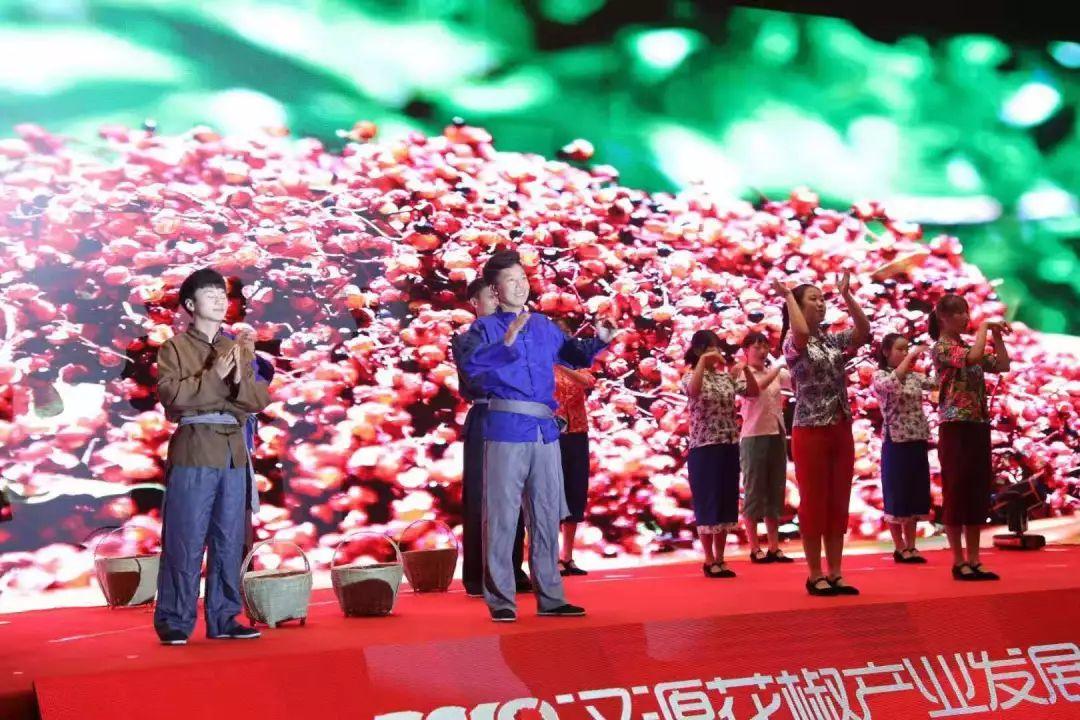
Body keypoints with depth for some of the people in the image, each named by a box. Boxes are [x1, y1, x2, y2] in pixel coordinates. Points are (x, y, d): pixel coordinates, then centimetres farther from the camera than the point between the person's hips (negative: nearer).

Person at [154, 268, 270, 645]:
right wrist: (212, 375, -17)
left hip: (233, 452, 5)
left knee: (230, 541, 6)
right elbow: (170, 394, -12)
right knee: (186, 540, -6)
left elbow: (260, 400, 9)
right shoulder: (175, 348, 2)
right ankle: (174, 621, 0)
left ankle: (223, 618, 13)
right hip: (193, 450, -5)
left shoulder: (238, 348, 16)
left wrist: (239, 381, -10)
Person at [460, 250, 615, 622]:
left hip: (545, 432, 6)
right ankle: (500, 600, 1)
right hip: (505, 431, -6)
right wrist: (507, 340, -31)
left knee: (547, 516, 9)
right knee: (502, 516, -4)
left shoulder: (544, 326, 16)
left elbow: (575, 355, 32)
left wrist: (598, 340, 13)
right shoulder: (485, 328, -1)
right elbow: (471, 365, -20)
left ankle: (550, 596, 16)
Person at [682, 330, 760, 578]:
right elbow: (693, 390, -28)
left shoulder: (727, 375, 10)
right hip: (704, 448, -5)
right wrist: (703, 361, -29)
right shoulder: (691, 376, -5)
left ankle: (720, 560, 15)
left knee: (726, 503, 8)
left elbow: (753, 392, 2)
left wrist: (746, 368, -12)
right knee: (708, 504, -2)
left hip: (729, 448, 6)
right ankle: (709, 561, 4)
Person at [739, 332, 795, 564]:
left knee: (775, 492, 8)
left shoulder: (775, 374, 11)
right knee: (754, 492, -1)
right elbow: (755, 388, -25)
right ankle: (755, 549, 3)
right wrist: (778, 366, -26)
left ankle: (774, 547, 13)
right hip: (754, 438, -6)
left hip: (777, 436, 6)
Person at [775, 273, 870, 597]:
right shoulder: (792, 343, -6)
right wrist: (788, 295, -16)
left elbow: (864, 331, -2)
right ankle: (815, 576, 5)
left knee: (838, 504, 7)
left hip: (841, 430, 6)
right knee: (814, 504, -1)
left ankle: (835, 574, 13)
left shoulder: (834, 340, 11)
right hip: (811, 431, -6)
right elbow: (802, 332, -29)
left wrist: (846, 294, -3)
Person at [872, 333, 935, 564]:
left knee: (915, 495, 8)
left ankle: (910, 547, 15)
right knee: (897, 496, 0)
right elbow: (891, 383, -28)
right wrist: (911, 356, -25)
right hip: (896, 443, -6)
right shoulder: (880, 376, -6)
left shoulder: (914, 376, 12)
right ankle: (900, 548, 7)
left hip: (918, 442, 6)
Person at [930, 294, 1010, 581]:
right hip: (955, 428, -8)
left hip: (978, 427, 8)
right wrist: (984, 327, -11)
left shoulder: (969, 346, 16)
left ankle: (974, 560, 13)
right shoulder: (942, 348, -8)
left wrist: (997, 335, 7)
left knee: (979, 493, 8)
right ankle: (959, 562, 2)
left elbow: (1003, 365, 12)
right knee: (956, 492, -3)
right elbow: (973, 357, -25)